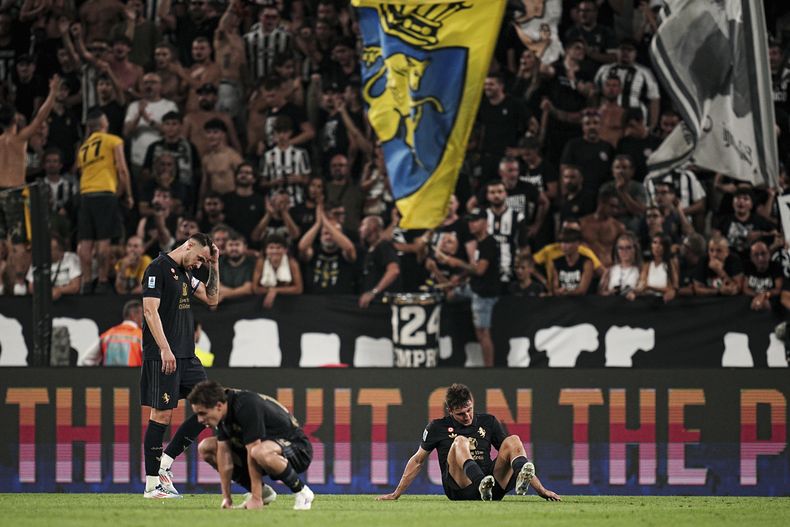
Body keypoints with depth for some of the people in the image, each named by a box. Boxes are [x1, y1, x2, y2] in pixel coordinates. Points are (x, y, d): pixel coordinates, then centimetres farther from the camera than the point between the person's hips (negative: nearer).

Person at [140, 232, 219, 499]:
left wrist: (214, 266, 15)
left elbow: (212, 298, 26)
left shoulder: (185, 273, 19)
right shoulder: (158, 268, -9)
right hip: (162, 356, -9)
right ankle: (151, 485, -2)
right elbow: (150, 310, -16)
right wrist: (165, 349, -22)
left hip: (186, 356, 9)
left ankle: (165, 463, 9)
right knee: (161, 414, -7)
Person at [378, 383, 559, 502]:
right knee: (460, 441, -27)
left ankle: (522, 479, -49)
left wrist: (541, 489, 11)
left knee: (513, 440, -14)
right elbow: (417, 461, 20)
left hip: (494, 484, 2)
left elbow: (512, 451, 17)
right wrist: (396, 494, 18)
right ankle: (483, 483, -58)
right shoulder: (438, 427, 12)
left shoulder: (488, 422, 17)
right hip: (458, 489, -2)